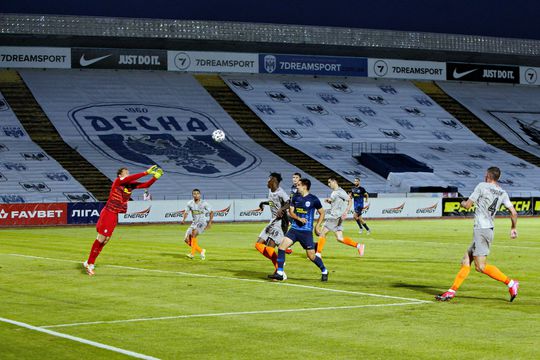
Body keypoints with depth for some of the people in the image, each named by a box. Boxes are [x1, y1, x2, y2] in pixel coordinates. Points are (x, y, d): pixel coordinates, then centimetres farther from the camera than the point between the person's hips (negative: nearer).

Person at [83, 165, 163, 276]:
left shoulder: (131, 185, 6)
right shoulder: (117, 181, -13)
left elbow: (146, 185, 3)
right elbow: (130, 178, -30)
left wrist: (155, 177, -13)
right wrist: (146, 172, -32)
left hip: (114, 215, 7)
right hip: (108, 213, -7)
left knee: (105, 239, 9)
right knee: (101, 238, -5)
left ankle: (89, 263, 18)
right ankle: (89, 263, 5)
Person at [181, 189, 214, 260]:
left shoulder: (204, 203, -7)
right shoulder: (190, 203, 2)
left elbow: (211, 212, -1)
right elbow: (186, 212, 11)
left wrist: (210, 222, -11)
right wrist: (183, 219, -9)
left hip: (203, 222, -5)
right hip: (194, 223, 5)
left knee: (194, 232, -33)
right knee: (187, 239, -6)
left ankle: (192, 253, -32)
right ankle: (201, 251, 14)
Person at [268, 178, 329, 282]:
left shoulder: (314, 199, -6)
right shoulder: (295, 198, 7)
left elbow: (322, 213, 5)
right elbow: (291, 212, 6)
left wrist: (317, 227, -1)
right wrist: (299, 218, -13)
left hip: (306, 231, -4)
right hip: (294, 229, 4)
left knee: (311, 256, 0)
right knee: (282, 246, -14)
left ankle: (324, 271, 26)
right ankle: (279, 273, -10)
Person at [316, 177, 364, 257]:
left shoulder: (340, 191, -12)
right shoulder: (334, 192, 17)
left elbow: (350, 200, -14)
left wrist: (345, 212, -24)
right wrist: (329, 201, 8)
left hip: (335, 217, -10)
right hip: (333, 216, 10)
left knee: (322, 233, -6)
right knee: (339, 238, 6)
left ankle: (318, 254, -1)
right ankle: (358, 246, 8)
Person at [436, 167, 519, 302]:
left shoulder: (482, 186, -5)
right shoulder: (502, 193, 11)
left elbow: (468, 205, -2)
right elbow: (514, 213, 6)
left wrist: (462, 203, 21)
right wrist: (513, 228, 23)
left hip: (481, 229, -8)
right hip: (489, 229, 8)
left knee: (481, 266, -9)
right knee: (466, 261, 9)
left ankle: (510, 283, -9)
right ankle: (452, 291, 7)